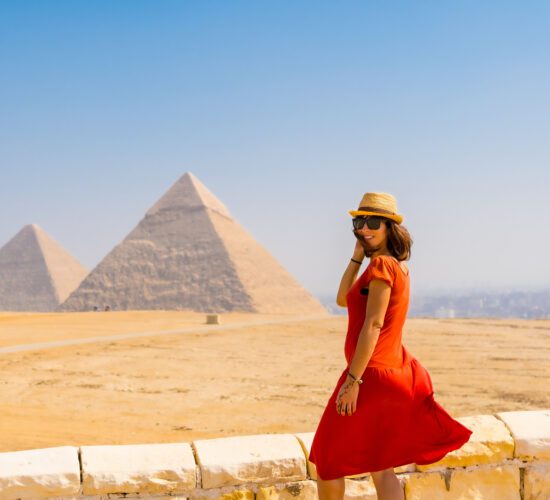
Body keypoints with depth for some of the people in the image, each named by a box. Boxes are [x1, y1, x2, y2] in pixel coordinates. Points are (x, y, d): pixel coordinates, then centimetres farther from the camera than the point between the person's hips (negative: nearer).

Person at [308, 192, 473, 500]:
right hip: (395, 372, 10)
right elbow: (343, 300, 18)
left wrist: (352, 380, -22)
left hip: (372, 374, -10)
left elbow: (373, 324, -20)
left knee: (328, 461, 6)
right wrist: (357, 255, 9)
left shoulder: (382, 264, -14)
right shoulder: (399, 266, 14)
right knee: (380, 469, 12)